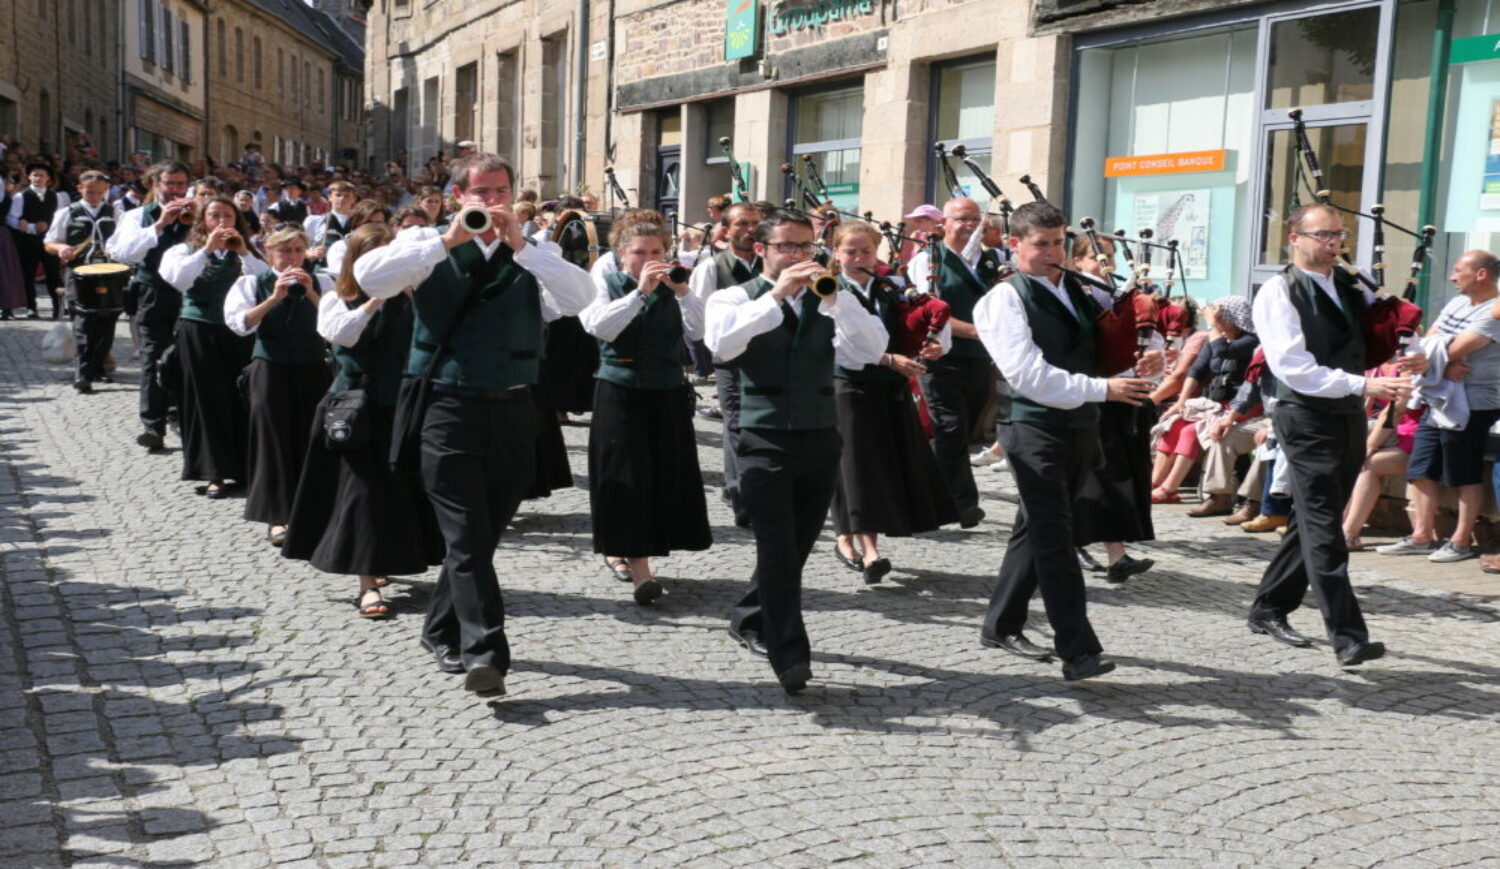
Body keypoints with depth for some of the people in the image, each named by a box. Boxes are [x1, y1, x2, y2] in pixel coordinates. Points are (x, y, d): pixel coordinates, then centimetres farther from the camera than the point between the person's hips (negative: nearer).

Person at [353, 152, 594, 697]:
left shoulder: (533, 254, 8)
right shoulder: (432, 247, 3)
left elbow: (580, 298, -10)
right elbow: (368, 275, -14)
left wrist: (520, 245, -15)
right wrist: (448, 242, -17)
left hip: (513, 411, 3)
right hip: (450, 409, -3)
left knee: (484, 534, 13)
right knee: (467, 536, -8)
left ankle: (443, 631, 31)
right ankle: (485, 650, -9)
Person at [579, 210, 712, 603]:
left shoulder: (672, 288, 7)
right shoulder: (605, 283, 2)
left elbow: (699, 330, -7)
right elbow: (600, 327, -17)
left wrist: (682, 291, -18)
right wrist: (640, 292, -21)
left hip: (669, 394, 3)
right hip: (620, 393, -3)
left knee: (666, 477, 5)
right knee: (629, 478, -8)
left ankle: (619, 550, 23)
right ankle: (640, 569, -8)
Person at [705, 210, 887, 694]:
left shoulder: (827, 302, 12)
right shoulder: (737, 299, 2)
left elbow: (874, 349, -3)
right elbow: (721, 344, -20)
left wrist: (834, 297, -14)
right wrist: (776, 295, -22)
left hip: (821, 440, 5)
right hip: (765, 441, -4)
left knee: (796, 548, 13)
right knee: (778, 549, -11)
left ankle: (751, 622, 34)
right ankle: (790, 655, -8)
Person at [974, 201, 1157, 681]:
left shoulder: (1078, 291, 13)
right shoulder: (1004, 299, -9)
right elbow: (1030, 375, -19)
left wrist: (1140, 362, 2)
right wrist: (1103, 389, -20)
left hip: (1080, 426, 7)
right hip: (1034, 427, -7)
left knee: (1039, 530, 14)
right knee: (1055, 537, -8)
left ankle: (1001, 624, 27)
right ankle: (1079, 651, -8)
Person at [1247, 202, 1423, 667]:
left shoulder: (1350, 286, 11)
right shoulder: (1278, 293, -9)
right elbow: (1294, 367, -19)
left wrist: (1415, 357, -3)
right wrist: (1361, 384, -25)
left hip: (1351, 419, 7)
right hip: (1308, 421, -7)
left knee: (1312, 524, 14)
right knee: (1323, 531, -6)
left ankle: (1269, 609, 26)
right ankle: (1348, 637, -6)